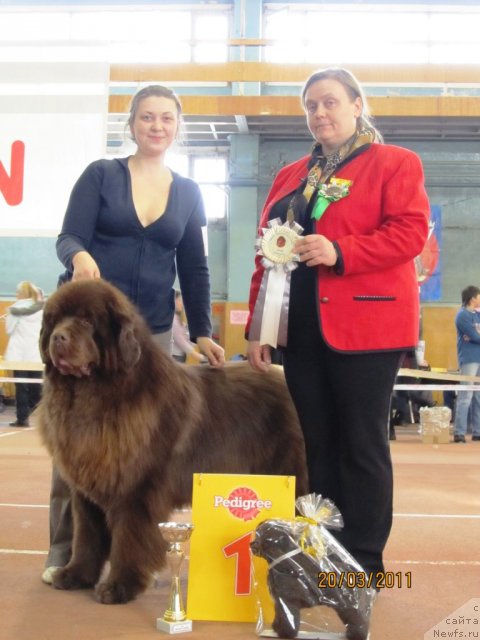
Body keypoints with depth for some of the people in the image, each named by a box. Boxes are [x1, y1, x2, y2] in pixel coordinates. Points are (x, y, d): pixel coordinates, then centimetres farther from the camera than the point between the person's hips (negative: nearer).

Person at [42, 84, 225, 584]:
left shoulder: (188, 192, 10)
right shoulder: (100, 175, 3)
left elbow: (194, 268, 12)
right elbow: (69, 237, -6)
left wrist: (201, 332, 6)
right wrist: (79, 256, -29)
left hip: (150, 330, 2)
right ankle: (63, 548, 8)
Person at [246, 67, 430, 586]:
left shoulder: (395, 163, 2)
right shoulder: (290, 176, 19)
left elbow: (410, 232, -11)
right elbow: (267, 252, 16)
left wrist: (340, 251, -22)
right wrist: (256, 326, 8)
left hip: (365, 324, -5)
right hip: (301, 327, 6)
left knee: (361, 444, 0)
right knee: (315, 445, 9)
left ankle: (363, 563, 9)